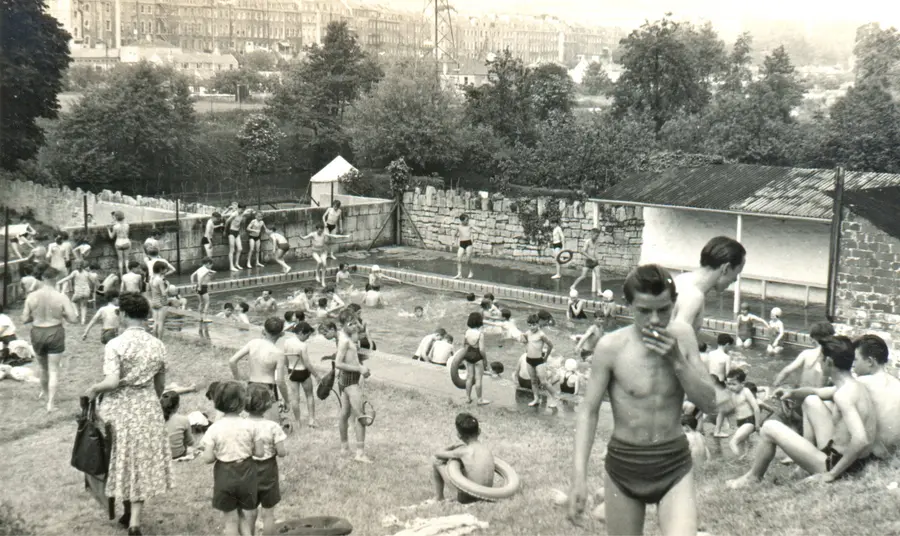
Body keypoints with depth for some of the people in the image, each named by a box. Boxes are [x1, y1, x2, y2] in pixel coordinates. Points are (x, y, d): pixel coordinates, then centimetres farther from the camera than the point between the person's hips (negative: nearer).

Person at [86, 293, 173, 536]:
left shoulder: (115, 345, -14)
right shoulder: (158, 346, 0)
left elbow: (112, 382, -21)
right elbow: (160, 385, 8)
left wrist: (93, 389, -3)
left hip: (119, 408, -3)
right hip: (148, 407, 3)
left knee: (122, 461, 15)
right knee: (142, 462, 10)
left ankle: (128, 512, 30)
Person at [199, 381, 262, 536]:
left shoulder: (214, 428, -14)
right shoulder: (249, 425, -11)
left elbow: (208, 458, -13)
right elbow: (259, 452, -5)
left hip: (225, 475, 0)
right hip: (246, 473, 1)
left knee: (231, 519, 13)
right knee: (248, 516, 18)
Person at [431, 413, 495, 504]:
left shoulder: (463, 451, -15)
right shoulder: (486, 449, 0)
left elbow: (438, 454, -1)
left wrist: (452, 447, 15)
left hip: (466, 497, -6)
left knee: (437, 462, 7)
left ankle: (438, 498, 21)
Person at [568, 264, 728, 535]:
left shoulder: (682, 335, -4)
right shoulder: (611, 347, -12)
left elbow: (709, 403, -2)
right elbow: (589, 411, -7)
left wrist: (677, 361, -17)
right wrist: (579, 476, -15)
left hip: (674, 465, 1)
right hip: (624, 465, -1)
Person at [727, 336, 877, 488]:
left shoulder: (843, 394, -25)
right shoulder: (856, 386, 7)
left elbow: (861, 440, -37)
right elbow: (817, 391, 29)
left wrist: (832, 473, -28)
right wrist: (792, 393, 15)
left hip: (837, 464, -9)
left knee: (770, 428, -4)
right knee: (811, 400, 20)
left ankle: (753, 477, 15)